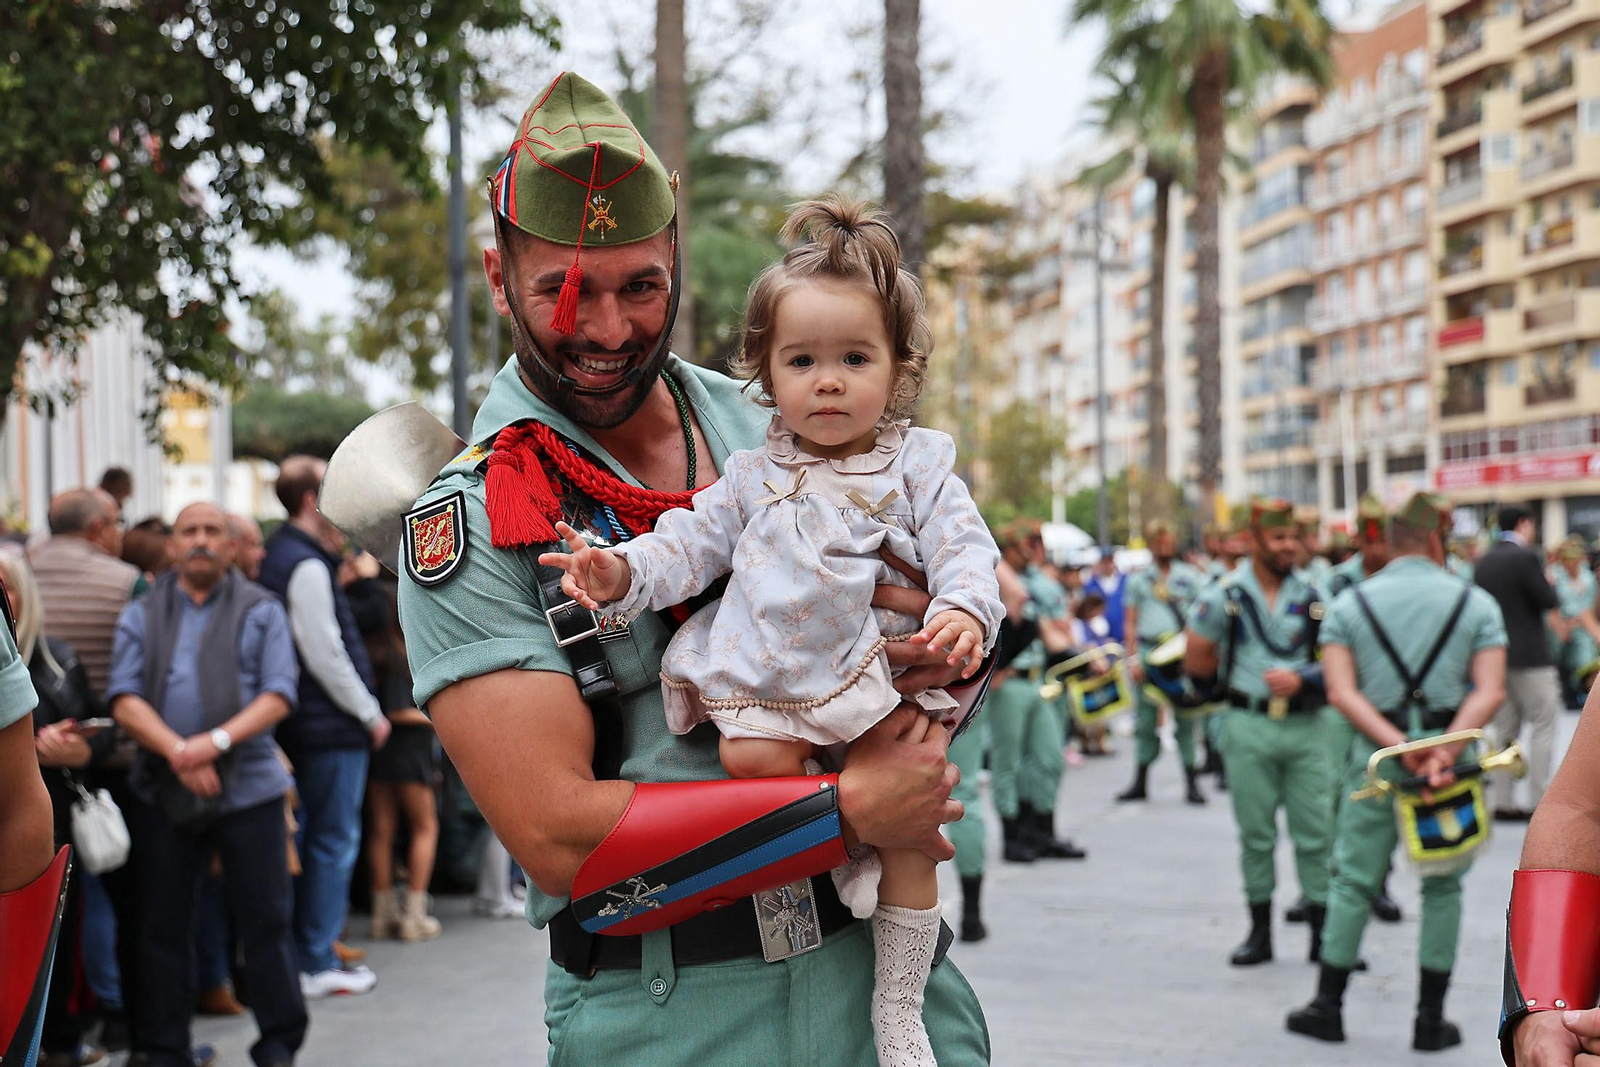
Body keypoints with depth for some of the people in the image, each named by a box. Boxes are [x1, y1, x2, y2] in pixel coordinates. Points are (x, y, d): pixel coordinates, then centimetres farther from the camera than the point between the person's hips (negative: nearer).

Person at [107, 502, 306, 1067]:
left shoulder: (262, 611, 6)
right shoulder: (141, 616, 9)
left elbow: (278, 696, -5)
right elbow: (125, 700, -2)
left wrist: (217, 741, -20)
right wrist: (177, 752, -18)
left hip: (248, 787, -1)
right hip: (162, 790, 2)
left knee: (265, 919, 0)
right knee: (162, 925, 7)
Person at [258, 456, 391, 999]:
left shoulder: (282, 555, 14)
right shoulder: (307, 566, -16)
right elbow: (324, 656, -18)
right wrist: (370, 713, -11)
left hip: (304, 725, 10)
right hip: (332, 727, -10)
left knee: (309, 838, 15)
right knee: (334, 841, -2)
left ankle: (304, 953, 21)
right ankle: (318, 964, 4)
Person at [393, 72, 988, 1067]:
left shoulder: (772, 425, 5)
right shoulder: (466, 527, -8)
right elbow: (557, 832, -17)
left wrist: (944, 646, -9)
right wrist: (848, 810, -19)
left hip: (876, 958, 4)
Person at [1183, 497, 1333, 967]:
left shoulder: (1313, 597, 5)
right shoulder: (1225, 596, 0)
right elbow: (1196, 662, 7)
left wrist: (1301, 680, -12)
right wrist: (1248, 677, 8)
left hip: (1305, 725, 1)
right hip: (1248, 725, -1)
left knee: (1315, 833, 1)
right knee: (1255, 834, 6)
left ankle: (1322, 933, 9)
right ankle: (1260, 932, 16)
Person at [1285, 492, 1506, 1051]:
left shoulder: (1348, 604, 3)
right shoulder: (1477, 603, 1)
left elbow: (1342, 694, -7)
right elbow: (1489, 692, -10)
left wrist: (1400, 747, -14)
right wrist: (1446, 750, -19)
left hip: (1377, 754, 1)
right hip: (1452, 751, 0)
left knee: (1353, 880, 10)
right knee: (1442, 887, 9)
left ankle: (1328, 1006, 15)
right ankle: (1430, 1020, 12)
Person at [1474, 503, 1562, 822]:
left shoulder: (1483, 562, 8)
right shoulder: (1526, 558, -14)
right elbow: (1551, 604, -13)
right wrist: (1550, 584, 5)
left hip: (1495, 655, 7)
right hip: (1529, 655, -7)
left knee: (1504, 729, 11)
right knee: (1543, 726, 1)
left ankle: (1502, 801, 10)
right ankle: (1539, 802, -2)